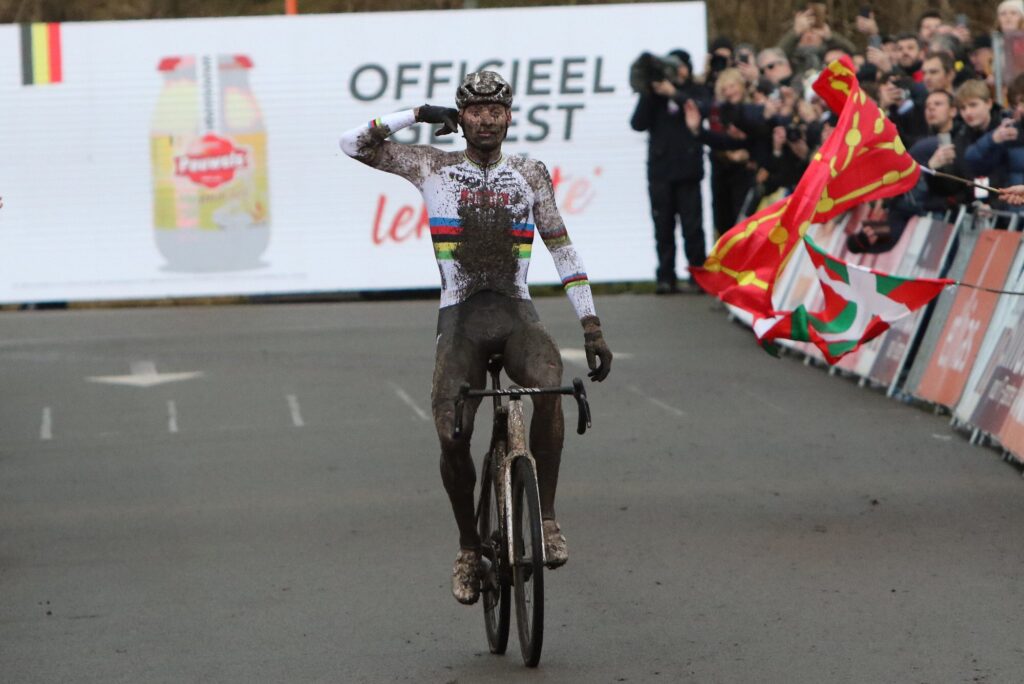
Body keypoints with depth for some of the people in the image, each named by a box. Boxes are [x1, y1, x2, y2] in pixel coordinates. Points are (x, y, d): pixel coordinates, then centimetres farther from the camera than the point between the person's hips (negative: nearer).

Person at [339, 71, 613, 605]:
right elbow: (353, 144, 5)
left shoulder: (529, 174, 10)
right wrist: (420, 115, 4)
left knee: (548, 385, -33)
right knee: (452, 436, -15)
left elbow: (561, 248, 10)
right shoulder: (433, 167, 8)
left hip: (516, 312, 0)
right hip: (460, 317, 0)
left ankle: (545, 516, -21)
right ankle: (469, 546, 10)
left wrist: (592, 326, 3)